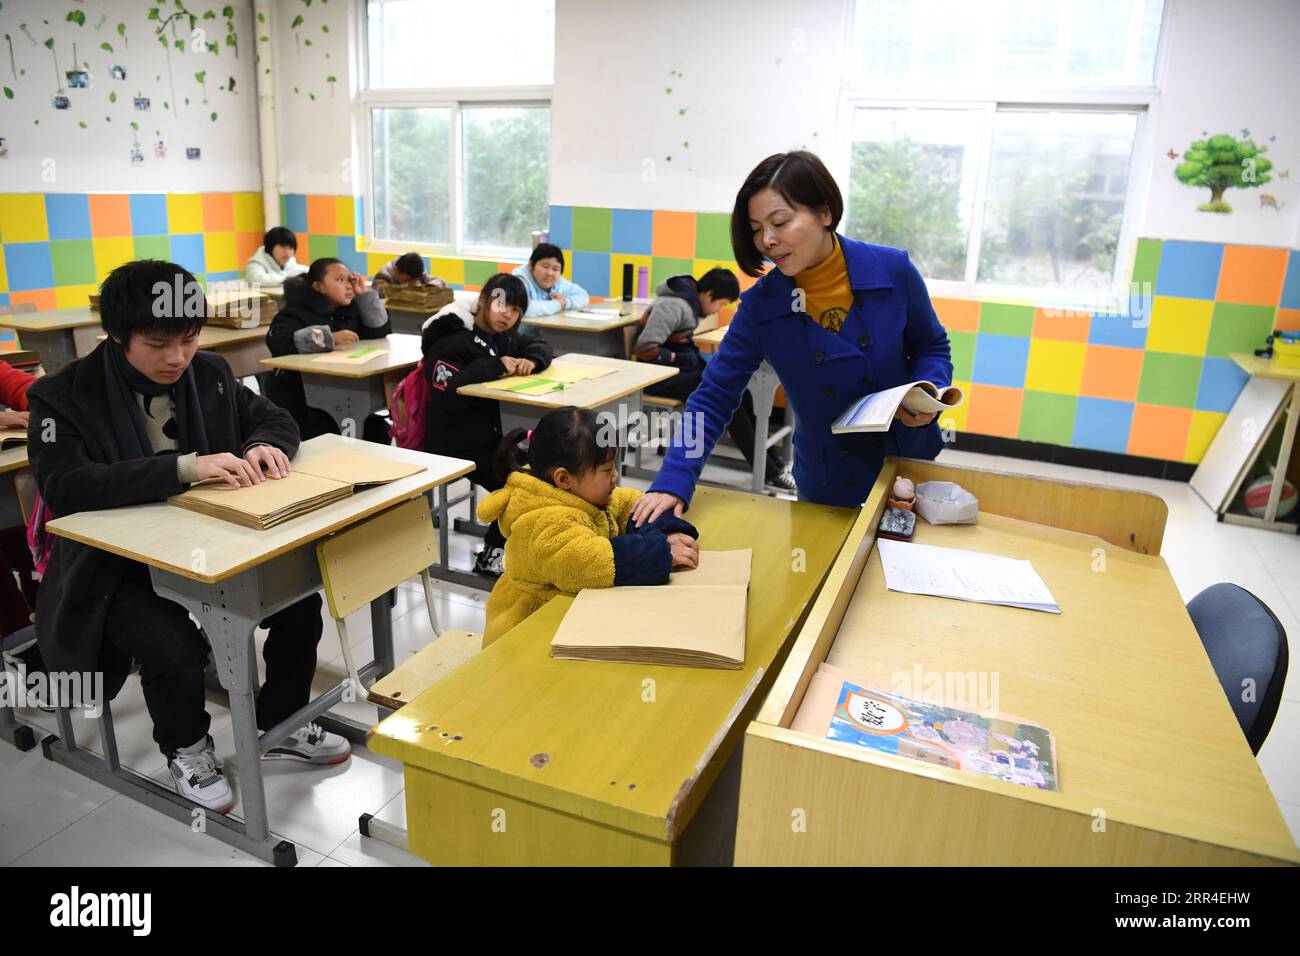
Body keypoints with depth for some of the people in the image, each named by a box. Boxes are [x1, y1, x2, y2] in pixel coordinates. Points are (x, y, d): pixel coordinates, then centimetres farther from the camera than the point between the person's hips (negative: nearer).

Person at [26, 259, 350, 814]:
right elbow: (62, 487, -28)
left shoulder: (209, 372, 0)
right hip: (117, 566, -4)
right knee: (175, 650, -28)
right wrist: (184, 467, -39)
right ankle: (186, 748, 9)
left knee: (300, 599, -13)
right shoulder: (62, 395, -14)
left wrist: (264, 445, -16)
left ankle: (280, 726, 14)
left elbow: (276, 419, 10)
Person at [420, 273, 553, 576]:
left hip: (492, 432, 9)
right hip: (456, 443, -8)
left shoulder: (502, 336, 11)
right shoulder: (453, 340, -16)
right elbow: (447, 391, -29)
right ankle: (490, 555, 2)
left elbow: (541, 345, 19)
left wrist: (531, 360, -6)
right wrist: (495, 366, -25)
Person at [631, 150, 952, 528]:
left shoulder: (893, 271, -14)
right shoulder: (760, 306, -14)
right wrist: (673, 482, -24)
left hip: (910, 467, 1)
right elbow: (714, 397, -12)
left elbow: (931, 348, 1)